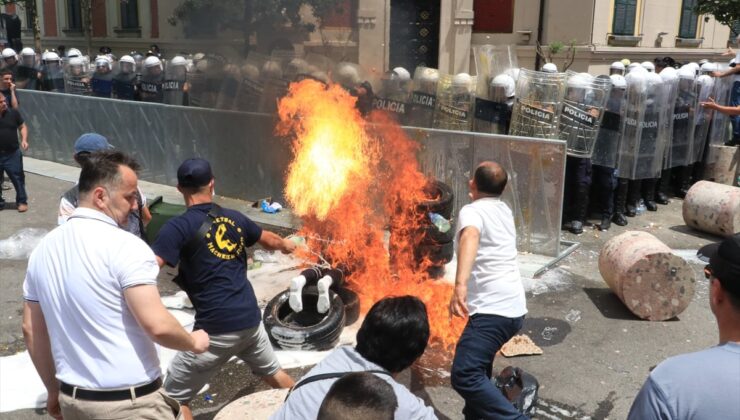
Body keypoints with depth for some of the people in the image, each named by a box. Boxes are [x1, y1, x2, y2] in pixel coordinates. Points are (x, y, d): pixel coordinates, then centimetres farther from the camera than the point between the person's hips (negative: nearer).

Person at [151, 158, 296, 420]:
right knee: (273, 373, 29)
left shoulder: (179, 227, -10)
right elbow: (271, 241, 27)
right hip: (251, 319, 6)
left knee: (174, 397, 7)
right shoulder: (234, 218, 9)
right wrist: (287, 245, 48)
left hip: (216, 328, -6)